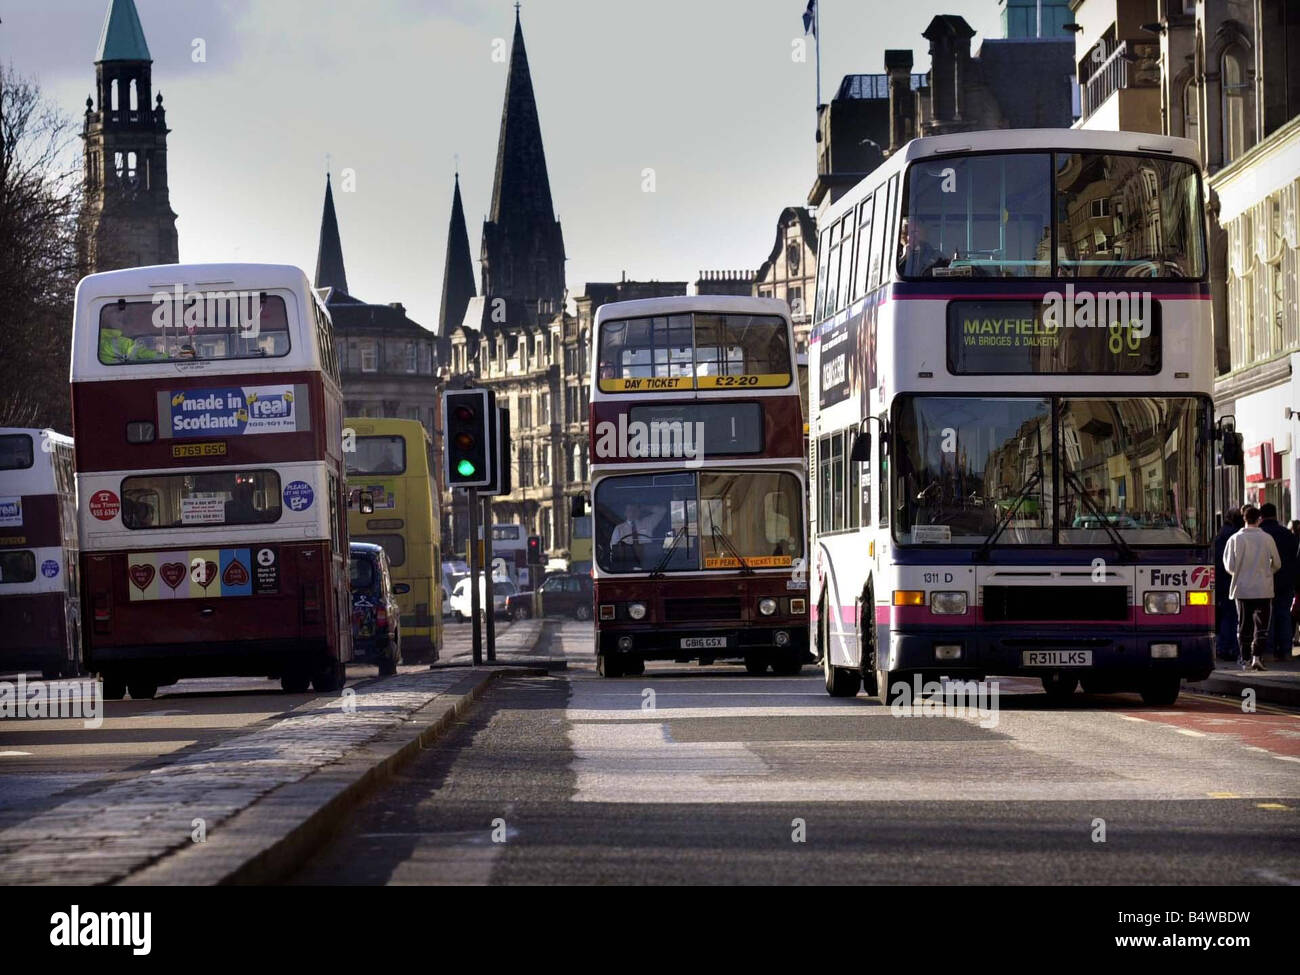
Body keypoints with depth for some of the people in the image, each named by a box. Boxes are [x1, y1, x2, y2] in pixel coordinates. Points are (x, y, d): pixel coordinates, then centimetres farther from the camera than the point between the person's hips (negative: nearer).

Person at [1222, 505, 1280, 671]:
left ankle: (1245, 660, 11)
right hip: (1263, 589, -1)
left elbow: (1230, 566, -3)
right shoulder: (1267, 539, -5)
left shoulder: (1235, 539, -5)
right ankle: (1256, 658, -12)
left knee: (1244, 625, 10)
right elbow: (1277, 564, 5)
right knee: (1261, 625, 2)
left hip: (1242, 589, 1)